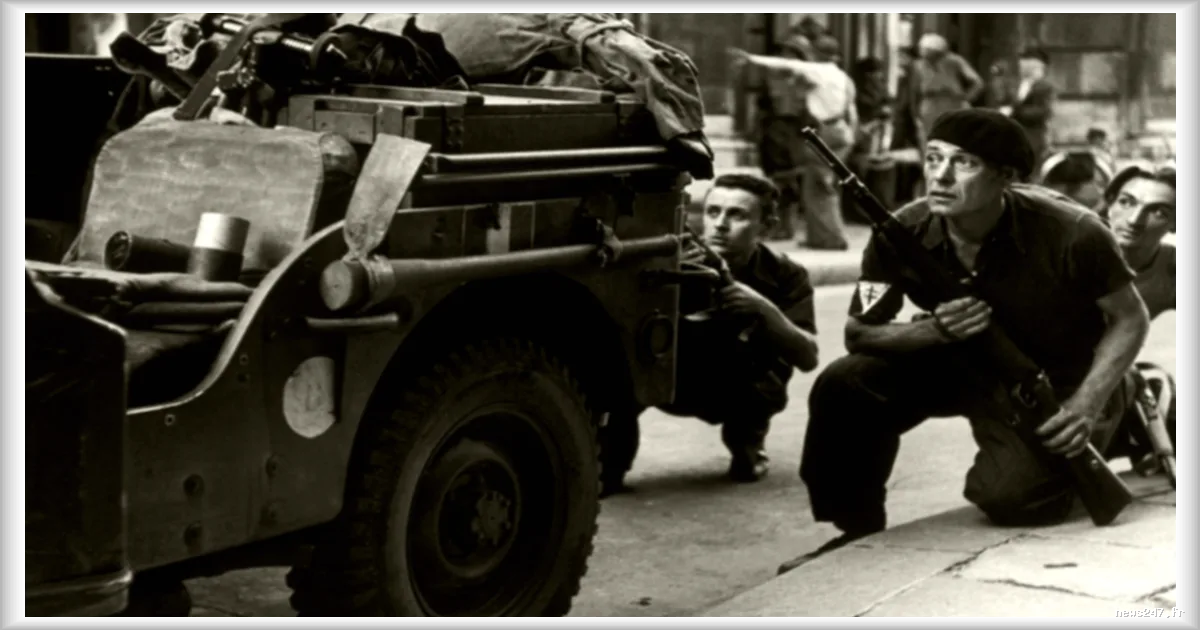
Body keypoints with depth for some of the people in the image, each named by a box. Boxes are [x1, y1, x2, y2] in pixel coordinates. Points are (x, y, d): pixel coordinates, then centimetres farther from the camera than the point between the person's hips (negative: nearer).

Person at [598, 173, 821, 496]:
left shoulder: (785, 276, -14)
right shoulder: (682, 259, -15)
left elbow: (808, 358, -23)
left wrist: (765, 309, -39)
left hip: (749, 391, 0)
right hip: (679, 384, 1)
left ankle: (746, 439, -1)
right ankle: (609, 467, -21)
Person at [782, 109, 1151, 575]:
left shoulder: (1070, 234, -27)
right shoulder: (904, 234, -20)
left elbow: (1130, 319, -12)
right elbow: (858, 334, -12)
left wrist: (1086, 406, -24)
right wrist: (935, 330, -31)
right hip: (955, 364, 3)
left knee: (1010, 497, -27)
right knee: (843, 387, -20)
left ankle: (1060, 470, 12)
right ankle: (859, 533, 2)